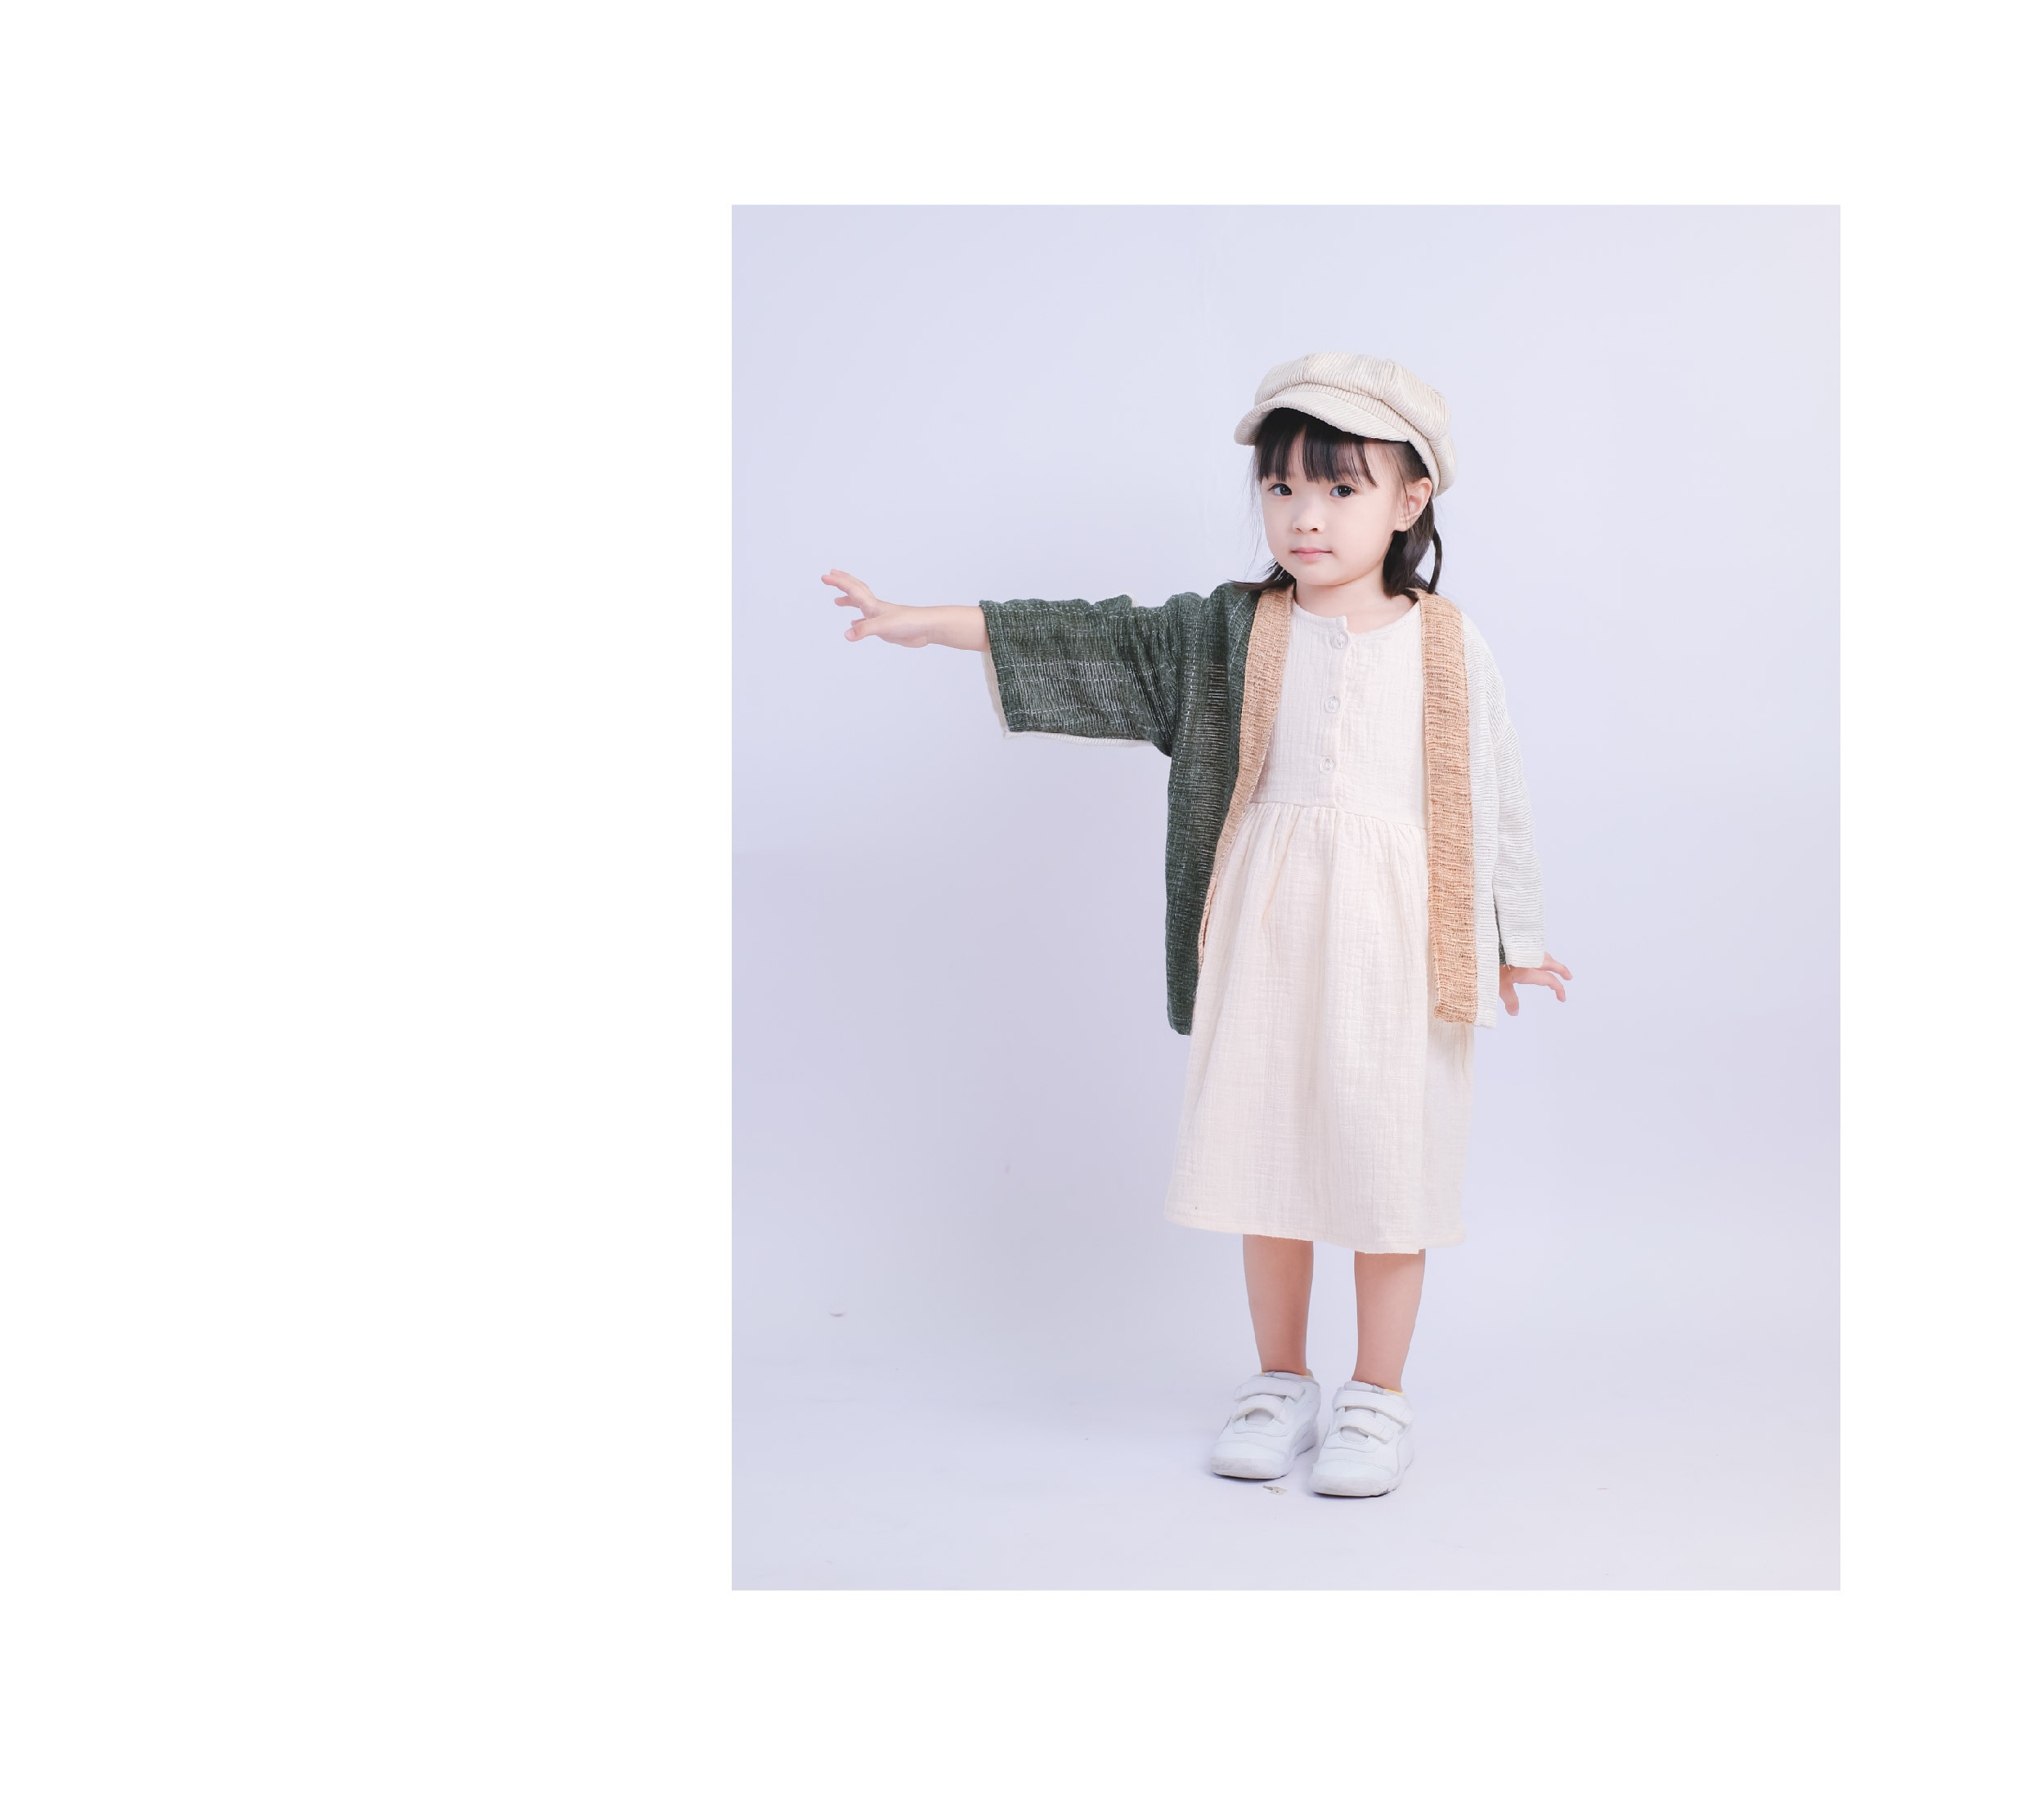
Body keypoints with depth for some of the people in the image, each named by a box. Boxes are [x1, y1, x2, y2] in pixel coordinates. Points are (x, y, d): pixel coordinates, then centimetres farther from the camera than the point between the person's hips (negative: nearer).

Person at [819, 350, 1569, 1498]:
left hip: (1393, 933, -2)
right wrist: (933, 621, -7)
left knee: (1387, 1159, 3)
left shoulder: (1447, 644, 1)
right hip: (1263, 928, 2)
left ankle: (1379, 1396, 19)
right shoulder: (1233, 631, 3)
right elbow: (1100, 640, -1)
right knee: (1265, 1151, 9)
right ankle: (1282, 1384, 26)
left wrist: (1518, 938, 10)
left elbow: (1493, 790, 6)